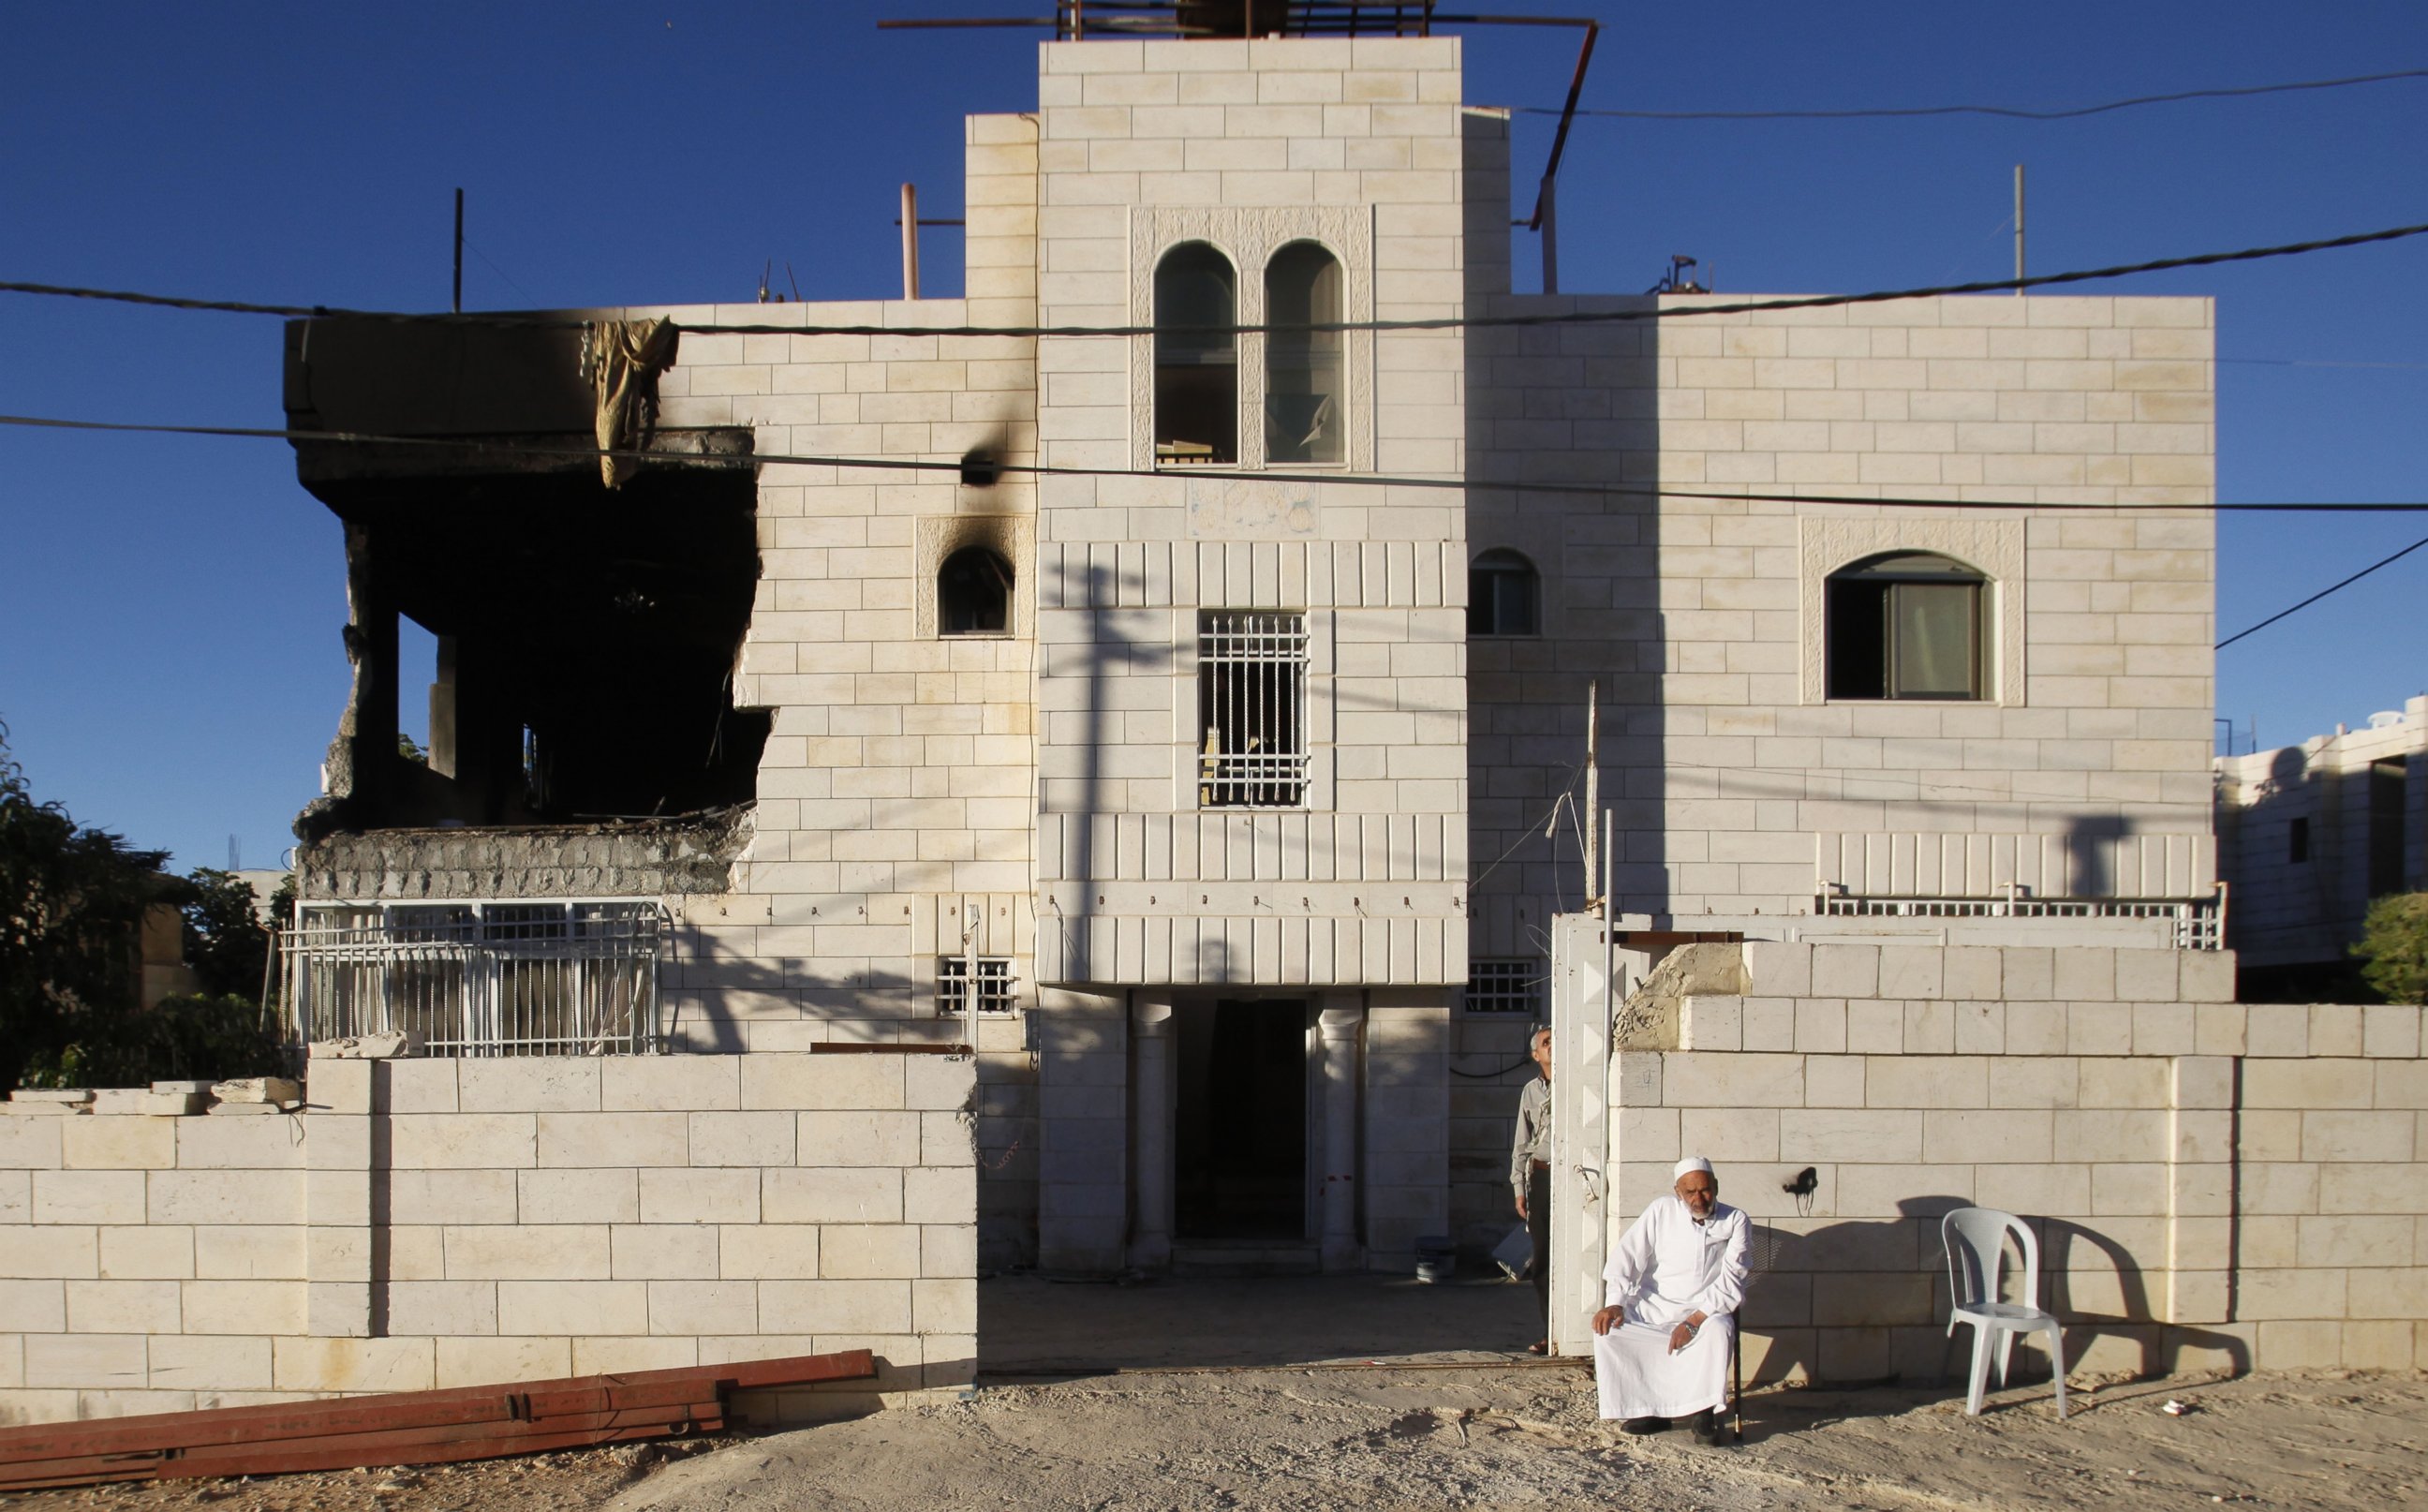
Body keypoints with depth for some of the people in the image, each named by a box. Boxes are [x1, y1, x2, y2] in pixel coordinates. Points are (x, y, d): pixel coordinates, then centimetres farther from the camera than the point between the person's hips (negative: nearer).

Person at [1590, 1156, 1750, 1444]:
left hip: (1705, 1310, -2)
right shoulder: (1662, 1211, 1)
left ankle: (1702, 1410, -16)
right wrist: (1614, 1304, -15)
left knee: (1717, 1330, -36)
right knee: (1607, 1328, -22)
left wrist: (1694, 1321, -23)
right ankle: (1648, 1408, -9)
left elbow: (1731, 1282, -11)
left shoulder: (1735, 1221, -3)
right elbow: (1628, 1255, 0)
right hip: (1652, 1305, 2)